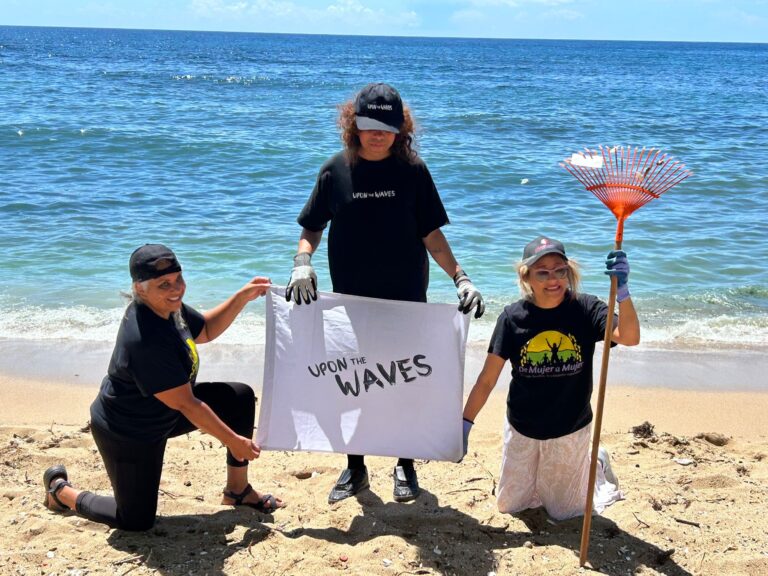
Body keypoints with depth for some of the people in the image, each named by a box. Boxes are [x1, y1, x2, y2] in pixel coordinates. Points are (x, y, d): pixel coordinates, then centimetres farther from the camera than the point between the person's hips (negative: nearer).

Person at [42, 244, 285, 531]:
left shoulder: (166, 306, -10)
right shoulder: (145, 340, -37)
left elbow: (205, 330, 10)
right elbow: (186, 404, -30)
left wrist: (242, 297, -3)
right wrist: (233, 441, -21)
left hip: (162, 413, 9)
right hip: (127, 434, -9)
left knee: (240, 397, 0)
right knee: (138, 521, 3)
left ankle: (238, 489, 14)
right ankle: (61, 489, 27)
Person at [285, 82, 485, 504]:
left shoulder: (413, 171, -3)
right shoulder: (336, 170, -1)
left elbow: (431, 235, -2)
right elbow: (312, 229, 4)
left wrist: (461, 278, -12)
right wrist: (302, 264, -15)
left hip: (405, 300, -1)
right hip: (350, 298, 1)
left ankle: (405, 465, 26)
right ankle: (355, 468, 25)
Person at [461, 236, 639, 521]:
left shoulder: (585, 309, -16)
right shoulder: (513, 316, -15)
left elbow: (629, 337, -34)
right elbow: (487, 379, -11)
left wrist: (622, 291, -48)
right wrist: (465, 423, -14)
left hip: (570, 431, -2)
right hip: (522, 431, 2)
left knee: (565, 511, 15)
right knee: (509, 505, 18)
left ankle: (597, 464, 41)